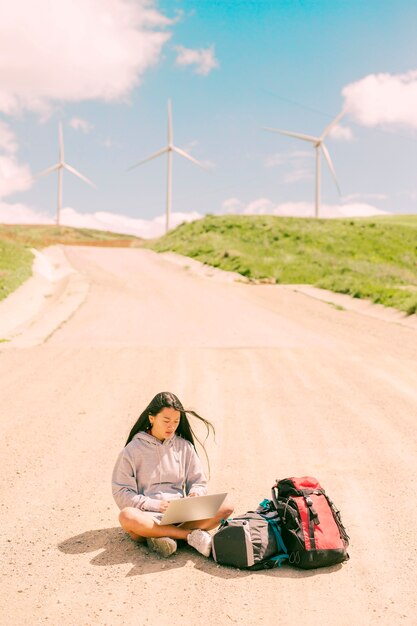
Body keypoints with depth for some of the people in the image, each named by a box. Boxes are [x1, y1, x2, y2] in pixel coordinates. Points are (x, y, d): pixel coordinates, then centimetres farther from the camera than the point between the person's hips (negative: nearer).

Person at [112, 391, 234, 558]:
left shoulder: (184, 446, 13)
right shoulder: (133, 450, 3)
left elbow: (199, 482, 16)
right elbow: (122, 493, -2)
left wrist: (195, 494, -8)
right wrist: (155, 505, -14)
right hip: (149, 516, -3)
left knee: (226, 506, -20)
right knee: (127, 516, -37)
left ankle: (165, 536, -28)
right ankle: (192, 535, -27)